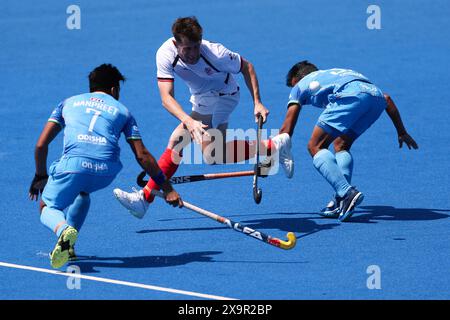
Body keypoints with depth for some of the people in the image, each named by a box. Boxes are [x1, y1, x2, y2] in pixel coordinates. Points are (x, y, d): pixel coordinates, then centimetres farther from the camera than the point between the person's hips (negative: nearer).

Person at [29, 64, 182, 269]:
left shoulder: (68, 103, 26)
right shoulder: (122, 111, 25)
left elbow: (41, 145, 20)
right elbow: (142, 156, 16)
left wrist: (40, 176, 33)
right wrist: (166, 187, 21)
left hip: (73, 164, -2)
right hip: (107, 171, 2)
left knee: (48, 208, 16)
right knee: (83, 191, 35)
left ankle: (64, 230, -21)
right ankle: (68, 246, 20)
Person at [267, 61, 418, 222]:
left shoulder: (300, 85, 31)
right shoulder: (337, 73, 45)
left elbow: (286, 130, 28)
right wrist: (402, 132, 40)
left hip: (350, 96, -6)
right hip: (376, 95, 6)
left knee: (315, 147, 1)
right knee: (341, 147, 22)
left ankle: (346, 192, -20)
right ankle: (341, 203, 2)